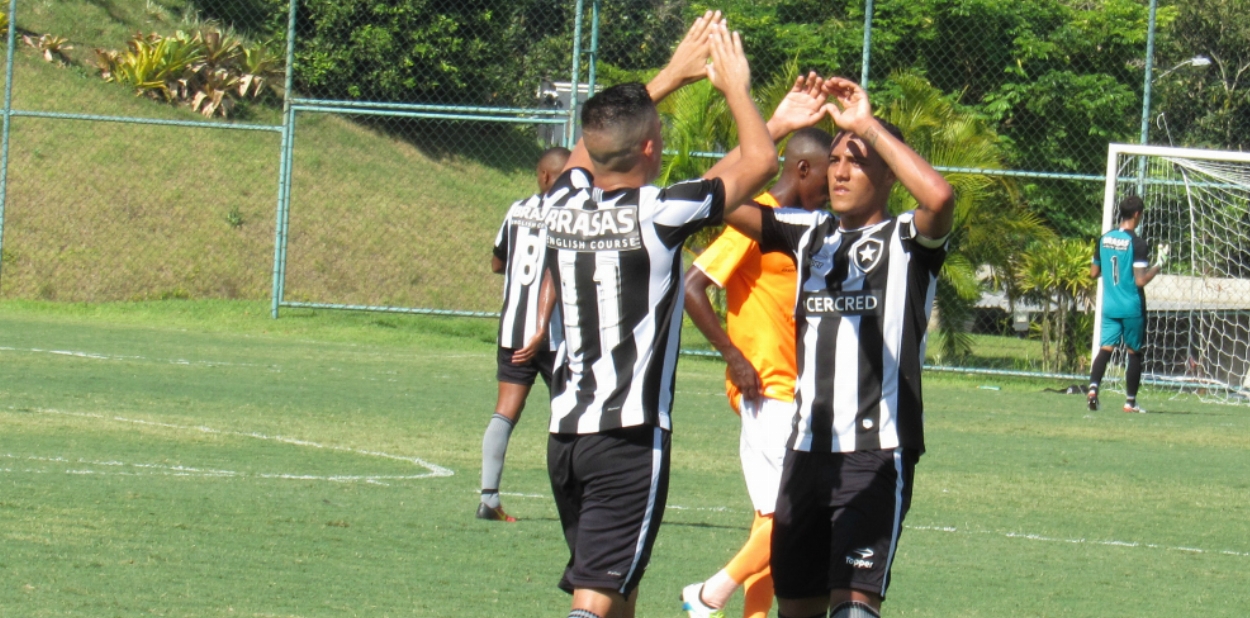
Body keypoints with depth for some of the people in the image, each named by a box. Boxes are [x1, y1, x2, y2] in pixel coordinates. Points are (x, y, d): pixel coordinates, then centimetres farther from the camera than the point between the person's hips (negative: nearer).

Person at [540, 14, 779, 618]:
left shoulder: (564, 203, 6)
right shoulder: (658, 213, -11)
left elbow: (594, 143, 29)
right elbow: (759, 160, -2)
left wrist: (672, 75, 33)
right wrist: (735, 86, 15)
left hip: (566, 430, 7)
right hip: (630, 434, -7)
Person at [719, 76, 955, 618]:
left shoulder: (907, 239, -1)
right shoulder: (809, 234, 15)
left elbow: (938, 196, -24)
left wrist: (868, 125, -16)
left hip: (878, 452, -6)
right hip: (807, 447, 6)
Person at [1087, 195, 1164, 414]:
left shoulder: (1104, 239, 4)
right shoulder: (1136, 243, -14)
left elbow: (1093, 273, 13)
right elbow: (1140, 280, -18)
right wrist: (1159, 265, -5)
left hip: (1109, 306, 4)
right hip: (1132, 308, -4)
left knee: (1105, 348, 0)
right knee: (1134, 353, 8)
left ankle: (1093, 387, -22)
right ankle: (1130, 401, 11)